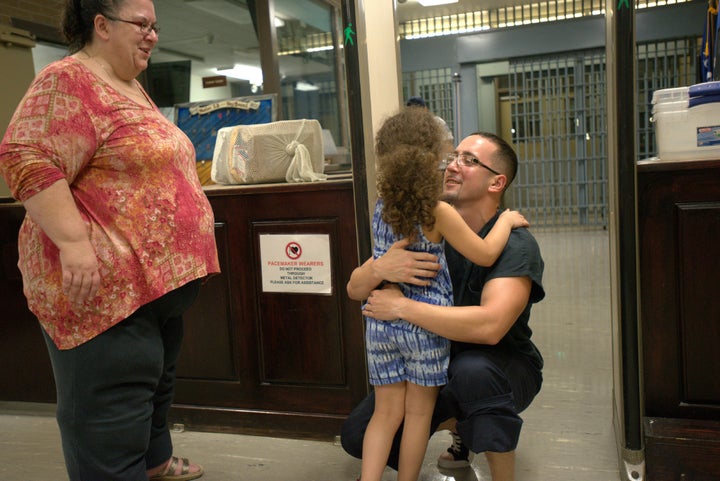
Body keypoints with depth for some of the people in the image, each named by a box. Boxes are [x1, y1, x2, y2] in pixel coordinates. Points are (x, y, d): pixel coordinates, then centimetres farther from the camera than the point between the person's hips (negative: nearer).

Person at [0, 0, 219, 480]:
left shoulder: (133, 89, 17)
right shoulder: (68, 81, -12)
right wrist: (74, 242, -29)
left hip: (160, 277, 10)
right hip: (104, 285, -10)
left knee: (156, 382, 24)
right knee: (112, 414, -2)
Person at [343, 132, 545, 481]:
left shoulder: (515, 244, -21)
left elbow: (489, 326, -38)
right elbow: (355, 289, -6)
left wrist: (400, 306, -33)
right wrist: (380, 267, -30)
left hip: (503, 367, -5)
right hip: (437, 363, 6)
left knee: (473, 370, -40)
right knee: (357, 436, -5)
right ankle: (459, 425, 20)